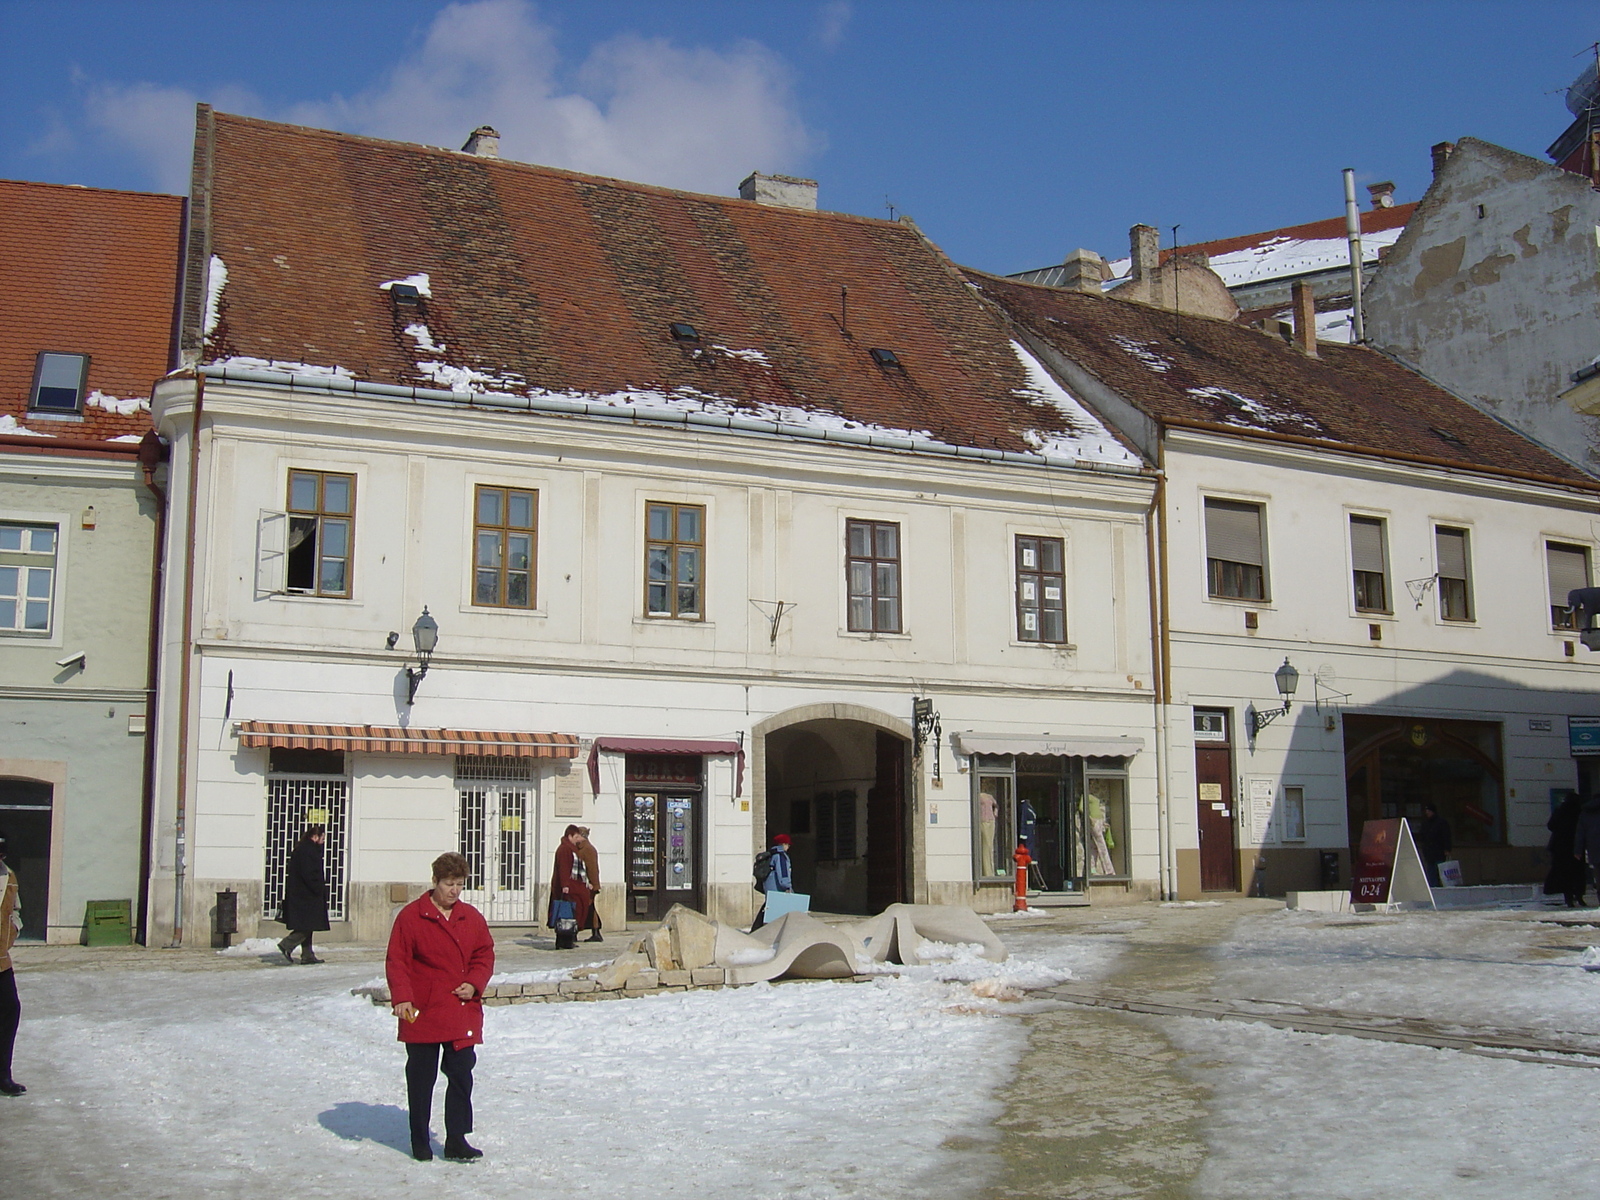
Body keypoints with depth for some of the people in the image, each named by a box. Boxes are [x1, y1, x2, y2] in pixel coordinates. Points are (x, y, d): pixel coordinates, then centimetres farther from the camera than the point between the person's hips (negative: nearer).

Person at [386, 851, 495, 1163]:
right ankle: (420, 1142, 18)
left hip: (463, 1013, 4)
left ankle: (456, 1140, 10)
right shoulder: (411, 916, -6)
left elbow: (485, 955, 14)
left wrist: (474, 984, -4)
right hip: (422, 1014, -3)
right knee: (421, 1078, 6)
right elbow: (396, 961, -7)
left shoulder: (472, 918, 8)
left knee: (461, 1076, 2)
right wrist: (401, 997, -18)